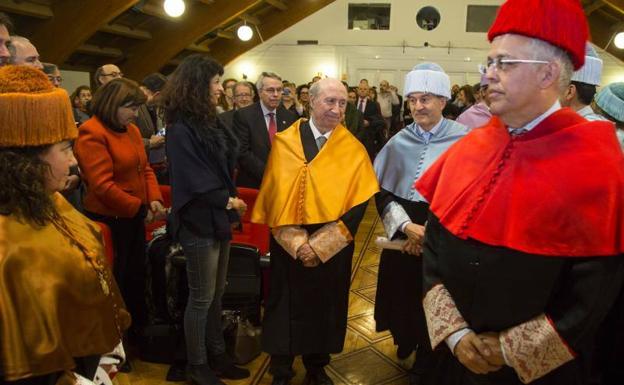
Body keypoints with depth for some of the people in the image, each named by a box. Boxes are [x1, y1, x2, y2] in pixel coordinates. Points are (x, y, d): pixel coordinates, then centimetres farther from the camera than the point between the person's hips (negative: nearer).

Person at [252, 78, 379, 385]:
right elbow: (274, 196, -5)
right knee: (286, 307, 11)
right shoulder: (284, 143, -4)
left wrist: (319, 244, -15)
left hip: (332, 249, 1)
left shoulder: (354, 150, -4)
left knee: (325, 308, 14)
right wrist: (297, 241, -15)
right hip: (288, 246, 0)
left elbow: (358, 204, -9)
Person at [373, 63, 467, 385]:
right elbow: (382, 192, 1)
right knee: (403, 298, 16)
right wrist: (406, 226, -13)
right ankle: (405, 341, 48)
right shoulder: (398, 143, 1)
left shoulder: (464, 140, -11)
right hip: (403, 238, 3)